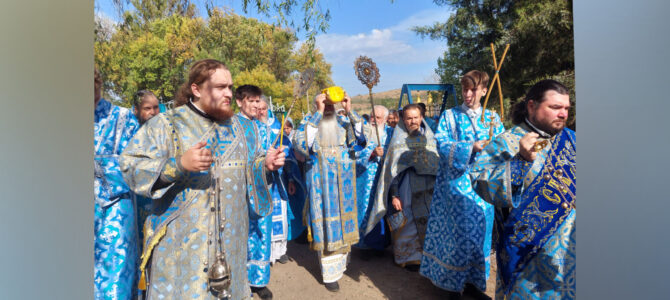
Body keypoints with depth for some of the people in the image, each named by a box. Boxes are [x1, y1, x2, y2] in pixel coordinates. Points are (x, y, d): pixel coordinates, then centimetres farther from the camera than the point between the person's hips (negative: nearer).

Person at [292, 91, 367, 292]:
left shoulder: (344, 122, 5)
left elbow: (361, 139, -12)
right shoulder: (310, 123, -2)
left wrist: (350, 111, -17)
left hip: (344, 183, 3)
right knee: (326, 226, 3)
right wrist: (319, 113, -24)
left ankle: (342, 260, 37)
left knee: (343, 221, 14)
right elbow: (301, 141, -24)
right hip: (321, 183, -3)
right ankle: (330, 272, 17)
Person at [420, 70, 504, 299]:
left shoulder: (492, 117, 11)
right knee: (458, 231, 0)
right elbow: (442, 144, -10)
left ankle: (472, 281, 26)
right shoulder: (450, 115, 2)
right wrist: (471, 147, -21)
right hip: (456, 183, -3)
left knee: (480, 230, 9)